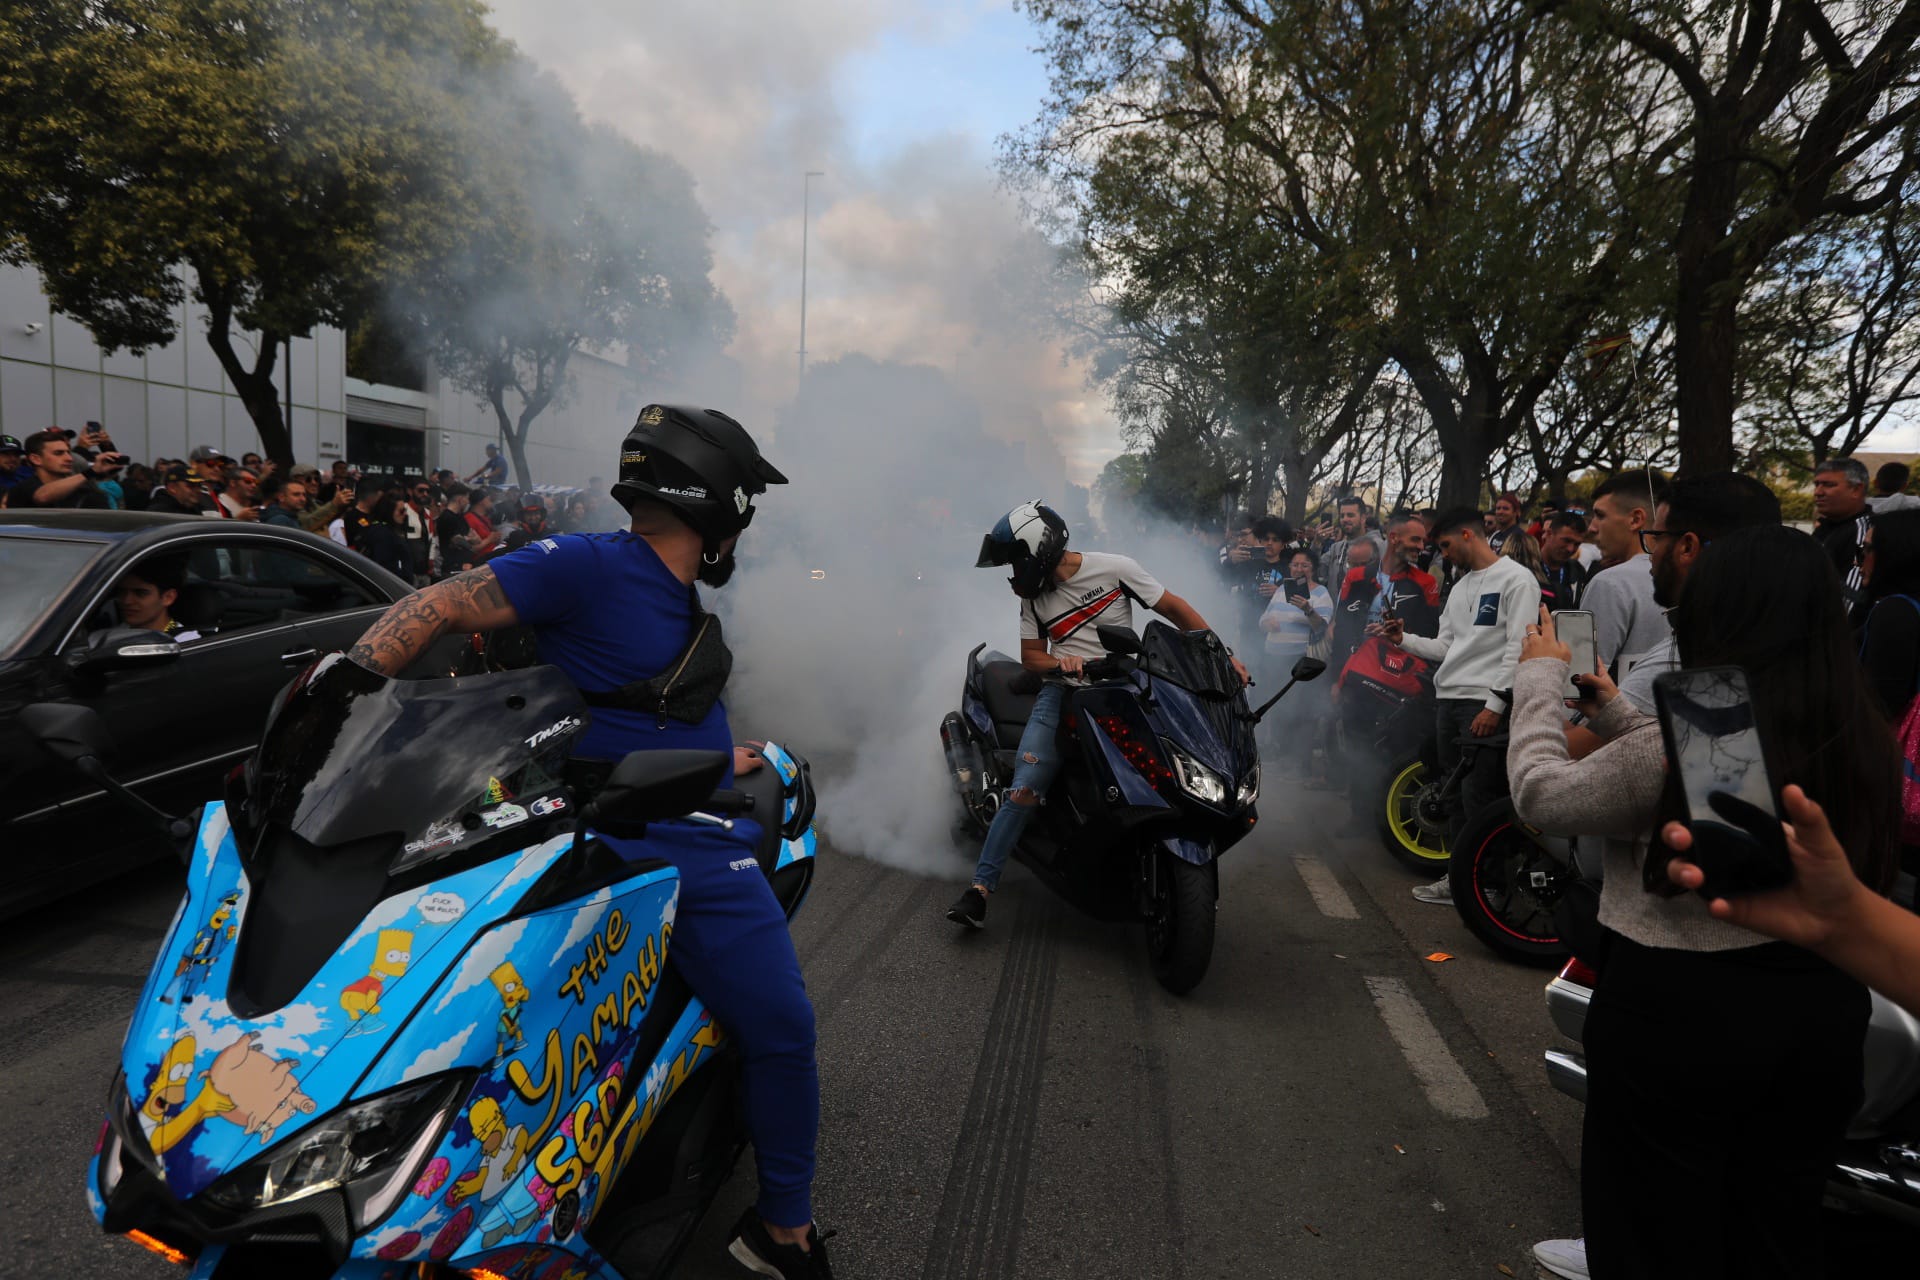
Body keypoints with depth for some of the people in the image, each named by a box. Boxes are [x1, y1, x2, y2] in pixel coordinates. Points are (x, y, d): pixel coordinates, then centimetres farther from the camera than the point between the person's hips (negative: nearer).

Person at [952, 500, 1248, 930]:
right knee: (1026, 787, -17)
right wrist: (1061, 662, -9)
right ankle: (980, 887, -15)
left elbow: (1175, 608, 5)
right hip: (1063, 691, 1)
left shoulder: (1114, 568, -1)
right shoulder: (1033, 595, 11)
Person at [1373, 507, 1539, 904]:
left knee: (1478, 797, -9)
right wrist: (1403, 639, 4)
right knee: (1455, 794, 11)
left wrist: (1494, 705, -18)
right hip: (1447, 698, 8)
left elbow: (1518, 648, -13)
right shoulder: (1461, 587, 22)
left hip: (1485, 703, -8)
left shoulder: (1516, 579, -5)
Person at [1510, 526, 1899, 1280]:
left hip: (1679, 1008, -7)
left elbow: (1542, 796, -15)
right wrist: (1612, 710, 18)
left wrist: (1540, 676, -3)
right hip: (1821, 1007, 7)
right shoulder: (1862, 738, 0)